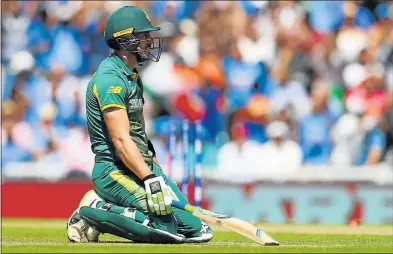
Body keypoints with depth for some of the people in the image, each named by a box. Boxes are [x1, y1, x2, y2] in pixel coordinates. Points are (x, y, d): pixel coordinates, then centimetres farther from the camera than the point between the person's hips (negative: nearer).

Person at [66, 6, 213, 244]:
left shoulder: (133, 77, 17)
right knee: (169, 224, -25)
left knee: (195, 227, 0)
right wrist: (151, 180, -29)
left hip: (143, 166, 10)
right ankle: (95, 212, -10)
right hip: (115, 171, -10)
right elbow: (121, 140, -23)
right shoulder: (111, 79, -15)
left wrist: (156, 169, 17)